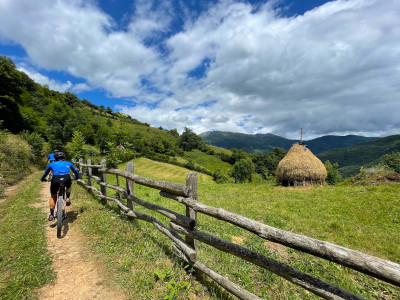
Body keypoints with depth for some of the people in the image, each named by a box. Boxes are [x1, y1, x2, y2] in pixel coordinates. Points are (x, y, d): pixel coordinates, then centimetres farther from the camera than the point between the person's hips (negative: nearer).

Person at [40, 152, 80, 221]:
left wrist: (42, 179, 60)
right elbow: (75, 171, 41)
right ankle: (68, 198, 18)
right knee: (69, 185, 37)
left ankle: (51, 214, 18)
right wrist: (77, 177, 60)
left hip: (56, 179, 0)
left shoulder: (51, 164, 26)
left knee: (53, 197, 22)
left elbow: (45, 173, 40)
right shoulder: (68, 163, 27)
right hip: (66, 179, 0)